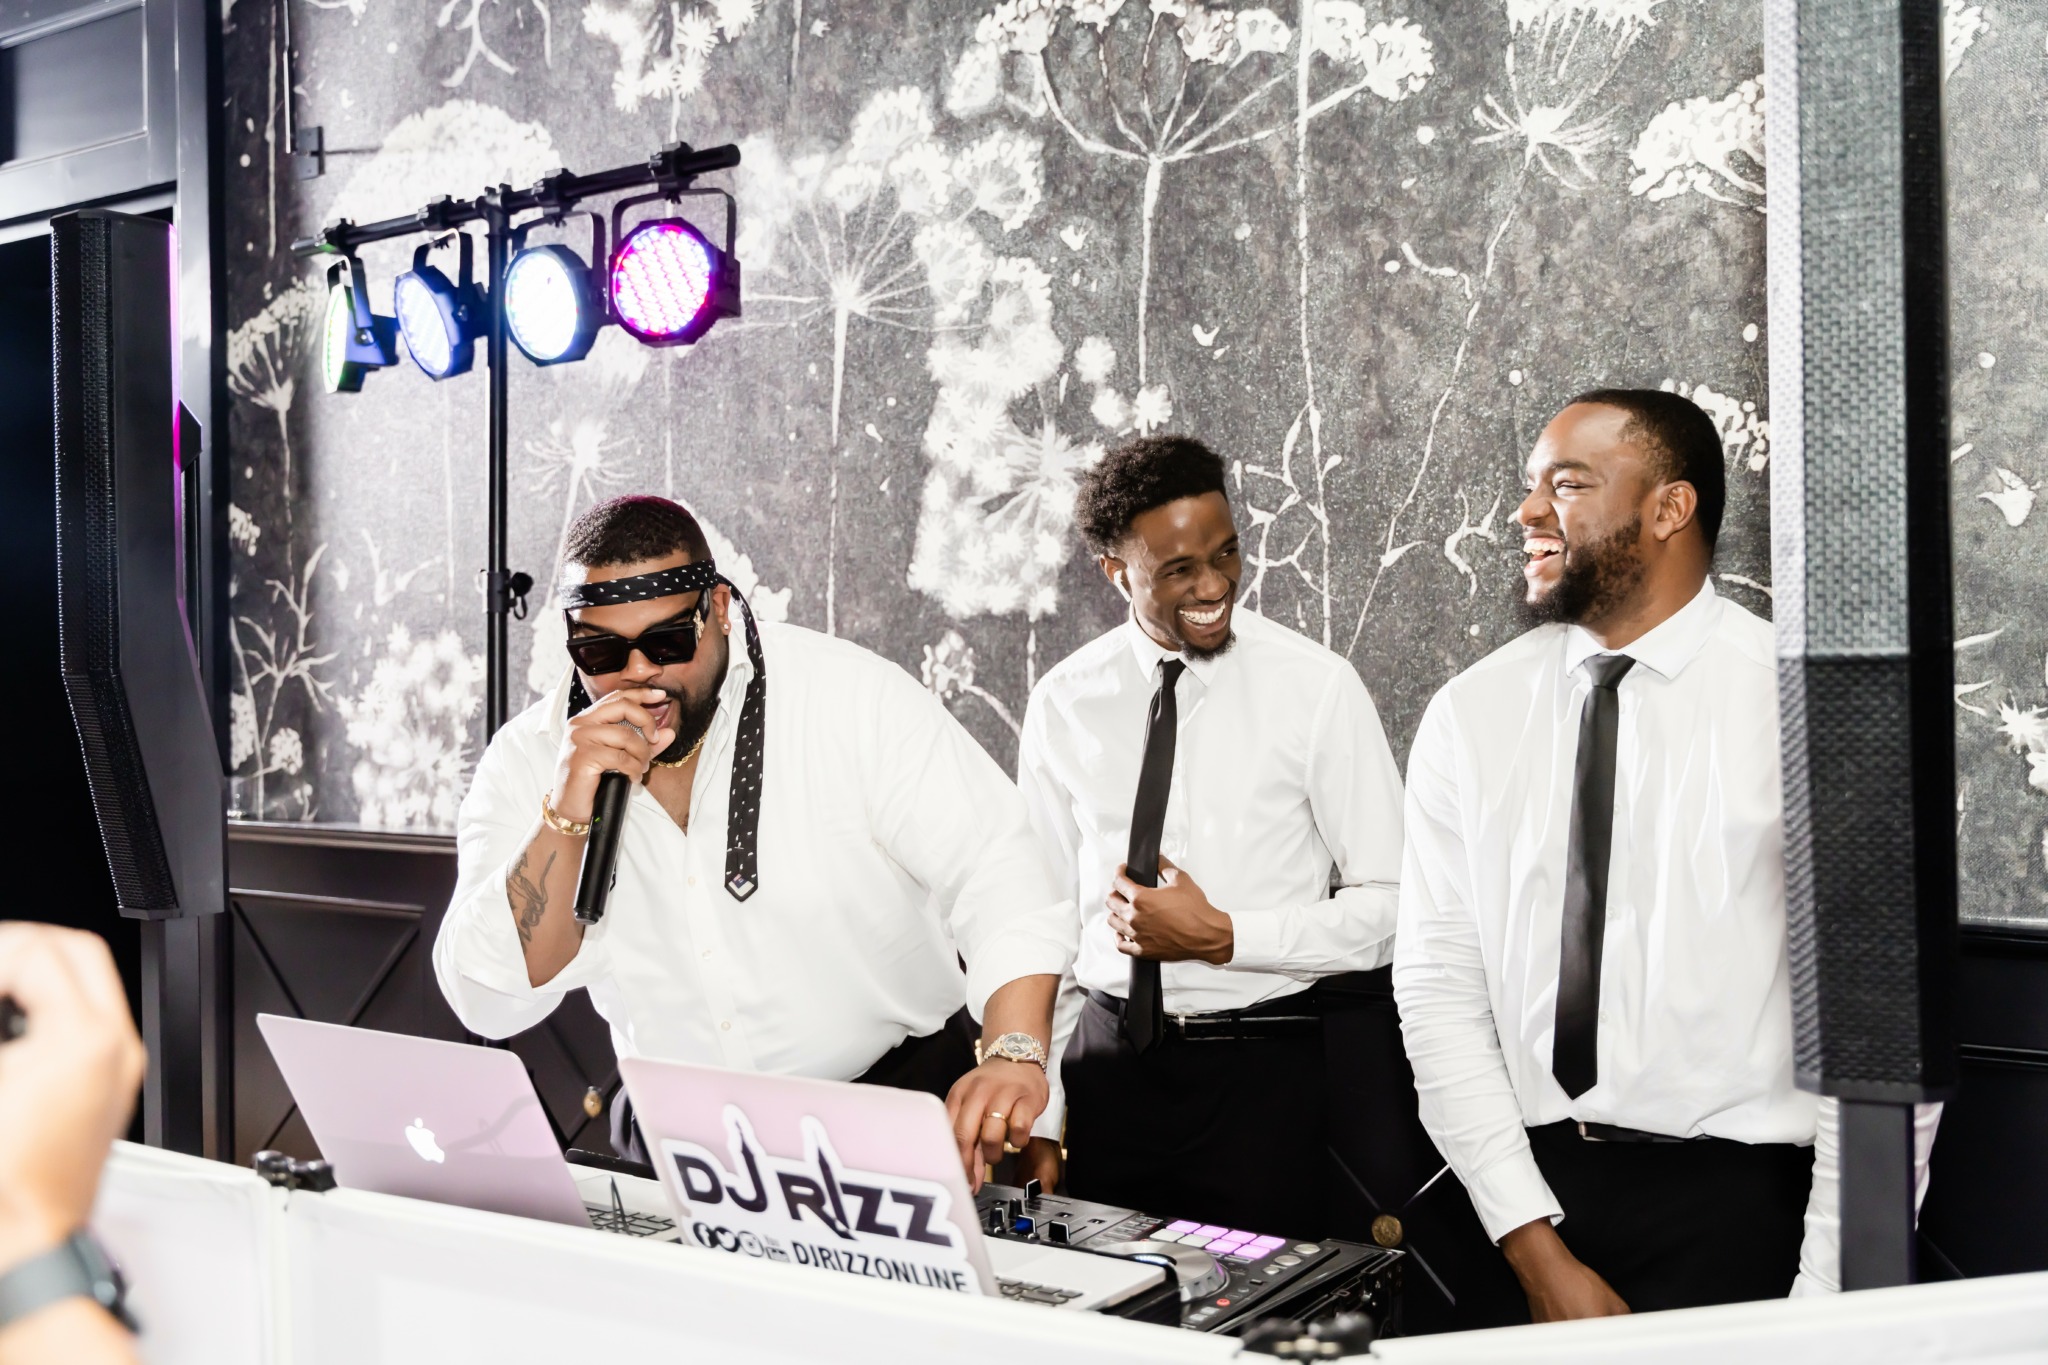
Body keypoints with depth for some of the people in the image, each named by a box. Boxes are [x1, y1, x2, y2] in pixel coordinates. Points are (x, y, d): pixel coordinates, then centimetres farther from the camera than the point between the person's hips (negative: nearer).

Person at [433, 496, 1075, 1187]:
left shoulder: (850, 695, -11)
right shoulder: (526, 758, -4)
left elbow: (1002, 883, -16)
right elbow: (491, 1004, -10)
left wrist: (1015, 1054, -34)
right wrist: (567, 816, -24)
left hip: (899, 1087, -3)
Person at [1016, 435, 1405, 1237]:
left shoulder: (1317, 689, -6)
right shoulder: (1064, 704, 3)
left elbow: (1389, 906, -6)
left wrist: (1224, 937, -14)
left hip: (1263, 1071, -2)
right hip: (1110, 1060, 3)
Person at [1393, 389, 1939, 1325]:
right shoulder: (1468, 716, 3)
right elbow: (1437, 986, -1)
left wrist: (1831, 1300, -15)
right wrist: (1537, 1249, -9)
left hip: (1733, 1201, -2)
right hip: (1522, 1187, 3)